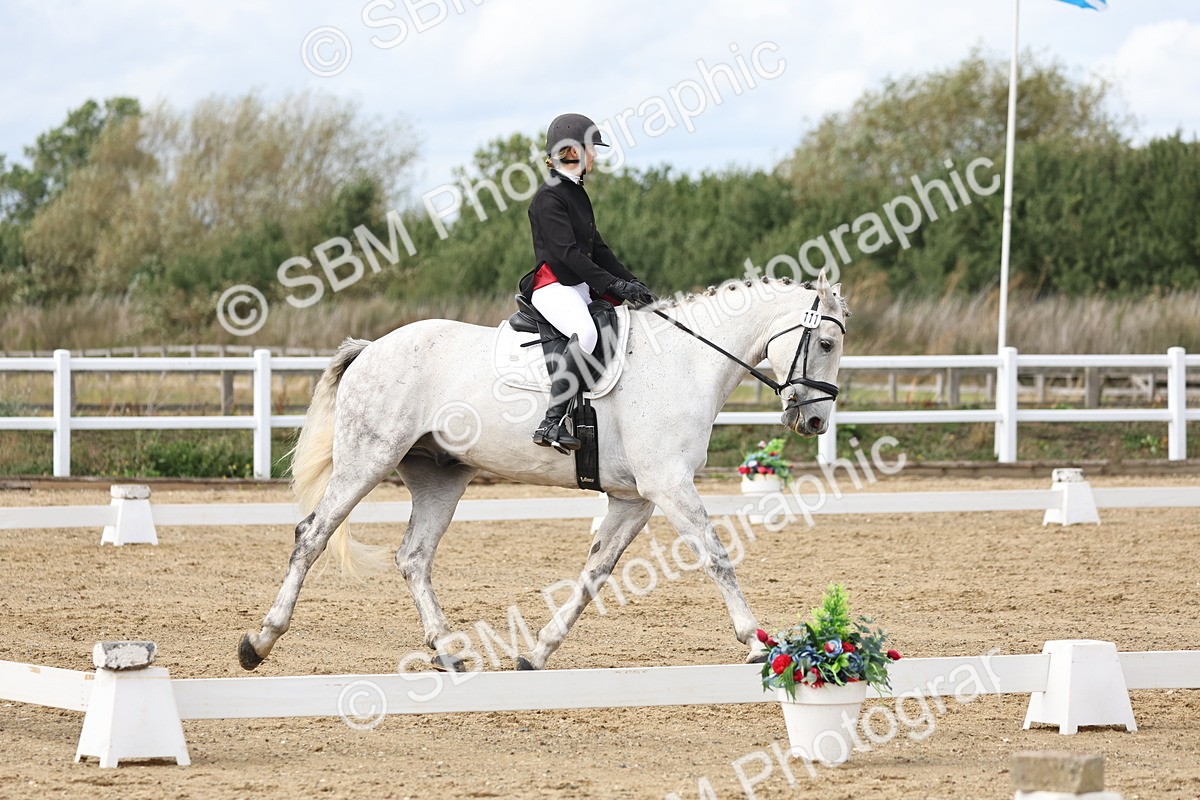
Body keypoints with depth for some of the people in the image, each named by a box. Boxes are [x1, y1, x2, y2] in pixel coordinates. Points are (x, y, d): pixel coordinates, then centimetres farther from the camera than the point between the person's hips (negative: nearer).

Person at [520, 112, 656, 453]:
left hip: (581, 288, 10)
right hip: (552, 287, -10)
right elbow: (567, 252, -19)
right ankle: (552, 422, -39)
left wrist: (632, 283, 9)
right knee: (585, 332, -37)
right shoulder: (549, 197, -11)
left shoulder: (577, 194, 19)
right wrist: (614, 285, -23)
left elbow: (597, 248, 21)